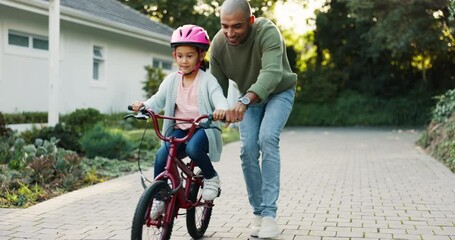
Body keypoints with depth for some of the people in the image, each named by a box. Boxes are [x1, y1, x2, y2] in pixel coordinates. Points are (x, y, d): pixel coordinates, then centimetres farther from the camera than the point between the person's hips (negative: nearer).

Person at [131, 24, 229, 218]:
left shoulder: (207, 80, -3)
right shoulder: (172, 80, 9)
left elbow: (218, 97, -18)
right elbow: (158, 100, 3)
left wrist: (221, 109, -43)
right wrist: (143, 105, -20)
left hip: (202, 128, -3)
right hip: (179, 129, 4)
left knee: (193, 148, -36)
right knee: (161, 156, -22)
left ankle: (211, 177, -6)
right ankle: (158, 199, -4)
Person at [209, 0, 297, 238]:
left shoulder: (268, 32, -35)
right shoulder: (218, 44, -21)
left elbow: (272, 73, -50)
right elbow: (217, 86, -12)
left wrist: (244, 101, -64)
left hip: (278, 92, -4)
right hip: (248, 97, 4)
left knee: (267, 139, -24)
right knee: (248, 149, -9)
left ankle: (269, 214, -21)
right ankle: (258, 212, 5)